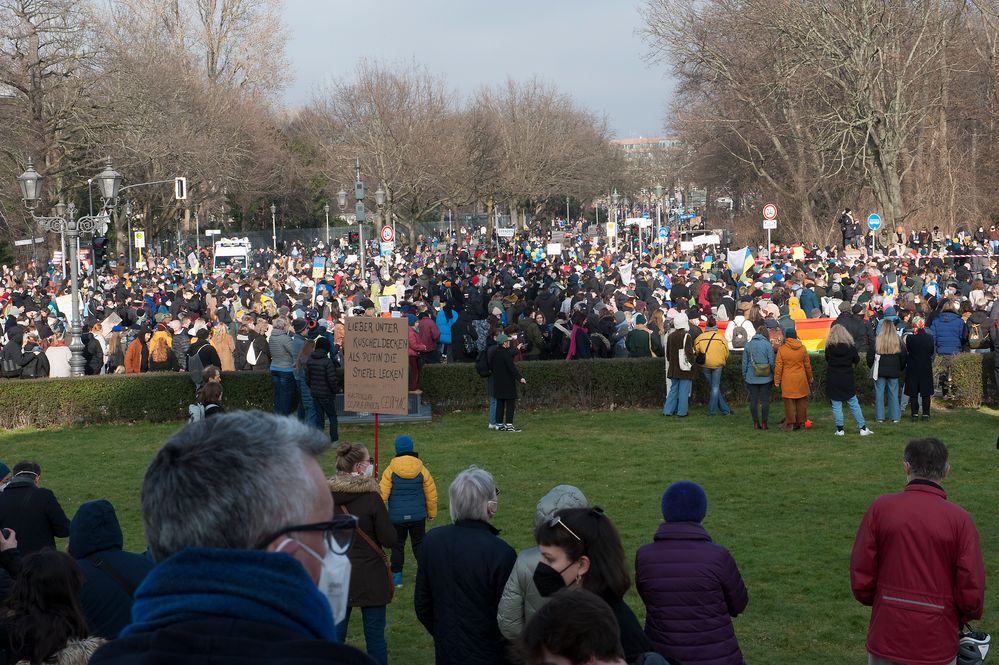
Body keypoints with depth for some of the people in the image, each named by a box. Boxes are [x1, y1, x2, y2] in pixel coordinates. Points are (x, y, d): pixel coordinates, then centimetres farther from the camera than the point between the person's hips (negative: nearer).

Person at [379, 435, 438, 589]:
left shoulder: (390, 471, -10)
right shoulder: (422, 470, -4)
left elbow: (383, 494, -9)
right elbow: (431, 493, 3)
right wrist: (432, 513, 17)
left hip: (396, 517, -1)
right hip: (418, 516, 1)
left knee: (397, 545, 10)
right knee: (419, 543, 12)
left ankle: (397, 576, 13)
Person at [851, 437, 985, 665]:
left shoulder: (880, 508, -6)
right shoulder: (959, 519, -10)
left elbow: (860, 580, -5)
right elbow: (972, 592, -10)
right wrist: (962, 616, 11)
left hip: (886, 639, 1)